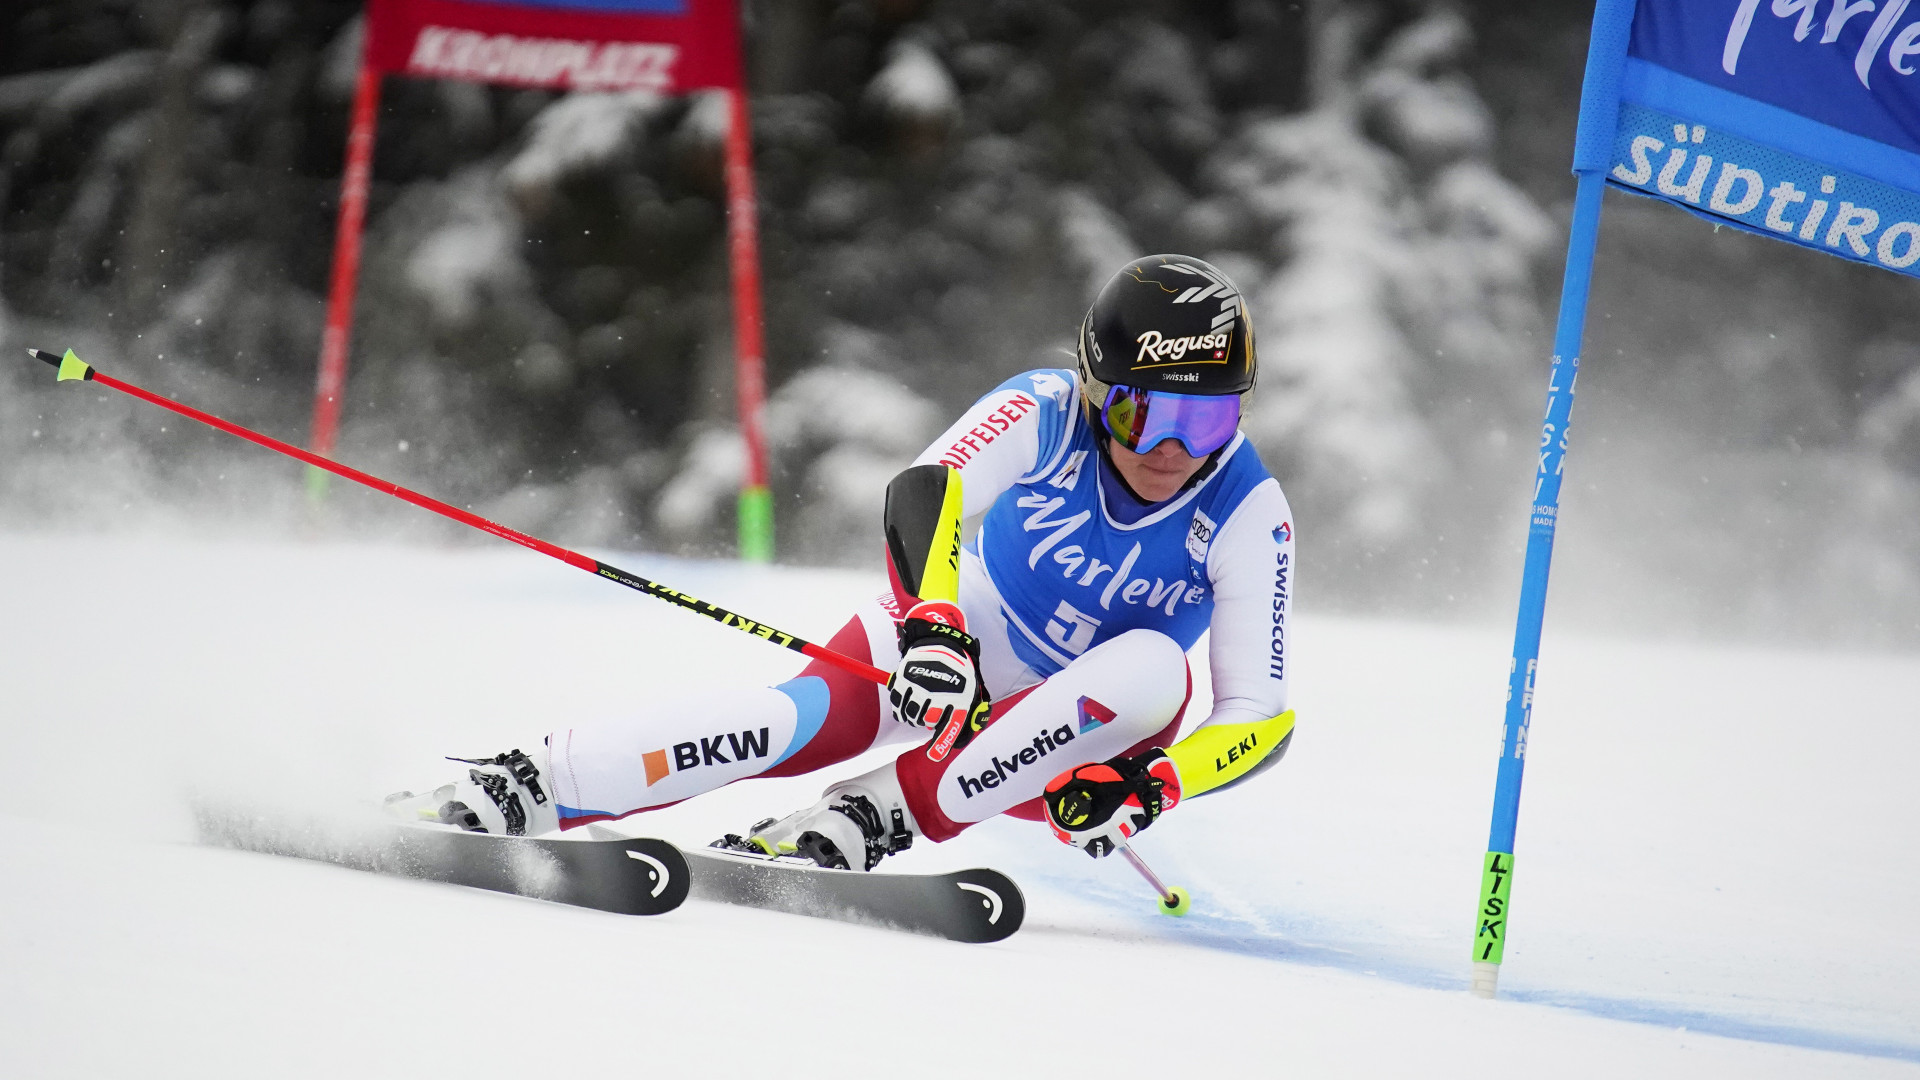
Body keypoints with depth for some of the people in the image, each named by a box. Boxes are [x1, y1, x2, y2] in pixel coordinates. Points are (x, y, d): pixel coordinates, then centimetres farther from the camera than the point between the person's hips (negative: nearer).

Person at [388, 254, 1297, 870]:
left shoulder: (1247, 516, -20)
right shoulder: (1046, 412, -20)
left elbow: (1262, 717, -21)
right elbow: (926, 490, -35)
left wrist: (1149, 787, -38)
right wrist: (930, 626, -53)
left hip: (1075, 738, 1)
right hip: (956, 644, -1)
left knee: (1153, 665, -33)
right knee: (812, 717, -32)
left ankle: (871, 821, -33)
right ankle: (518, 791, -33)